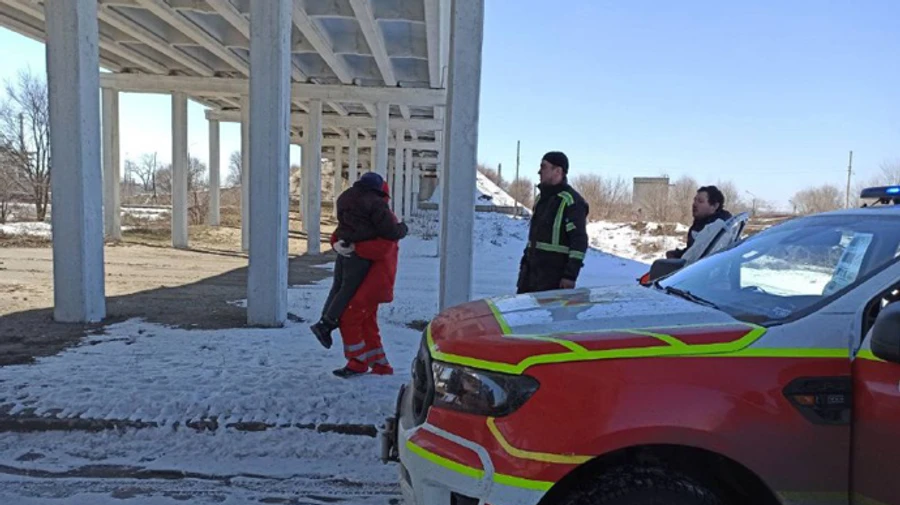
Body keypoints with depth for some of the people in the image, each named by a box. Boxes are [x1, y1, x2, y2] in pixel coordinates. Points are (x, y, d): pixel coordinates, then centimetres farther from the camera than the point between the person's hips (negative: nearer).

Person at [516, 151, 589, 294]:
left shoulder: (572, 201, -12)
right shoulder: (542, 198, 16)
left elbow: (579, 242, -16)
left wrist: (571, 275, -20)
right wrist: (525, 263, 20)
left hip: (554, 275, -9)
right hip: (532, 269, 9)